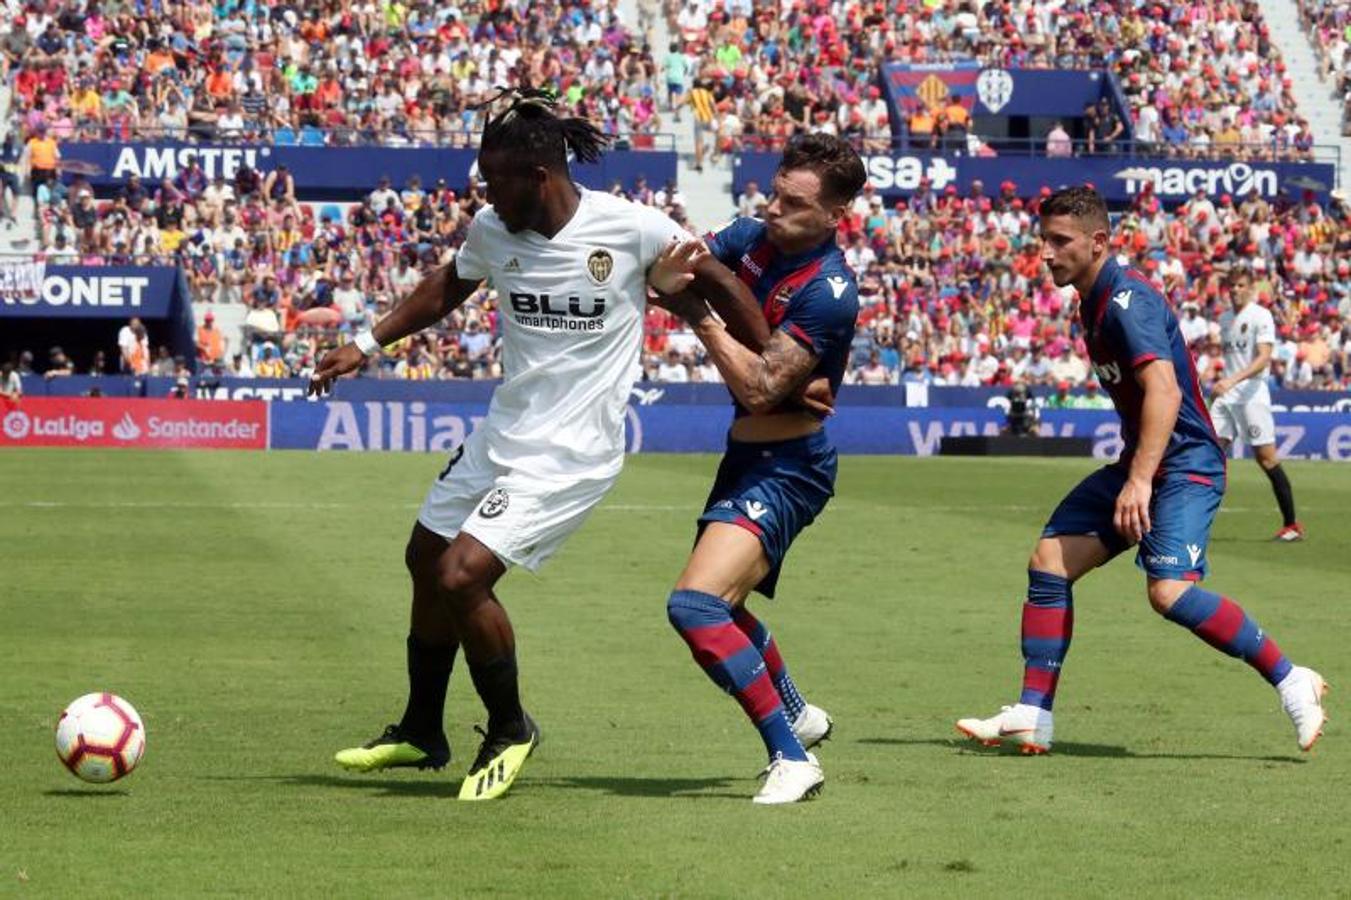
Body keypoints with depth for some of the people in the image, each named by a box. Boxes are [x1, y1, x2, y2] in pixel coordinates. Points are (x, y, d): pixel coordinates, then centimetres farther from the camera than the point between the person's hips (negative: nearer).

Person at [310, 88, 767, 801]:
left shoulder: (632, 228, -18)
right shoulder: (490, 231, -3)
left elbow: (719, 285, -4)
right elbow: (448, 289, 19)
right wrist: (365, 345, 14)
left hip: (571, 454, -7)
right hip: (500, 435, 7)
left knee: (461, 576, -18)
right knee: (426, 562, 16)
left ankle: (510, 731, 6)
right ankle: (421, 734, 37)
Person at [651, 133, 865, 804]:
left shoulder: (828, 292, -23)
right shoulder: (752, 238, 0)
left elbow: (760, 388, -26)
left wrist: (699, 317, -25)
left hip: (786, 467, -10)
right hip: (747, 456, 10)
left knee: (695, 604, -25)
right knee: (720, 603, 28)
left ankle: (792, 758, -19)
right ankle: (797, 714, 52)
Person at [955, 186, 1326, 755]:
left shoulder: (1127, 300, -18)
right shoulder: (1094, 303, 12)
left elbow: (1164, 390, -30)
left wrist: (1139, 481, -38)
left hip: (1184, 463, -10)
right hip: (1140, 464, 10)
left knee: (1170, 591, -26)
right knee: (1049, 560, 2)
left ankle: (1291, 681, -13)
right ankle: (1033, 715, 4)